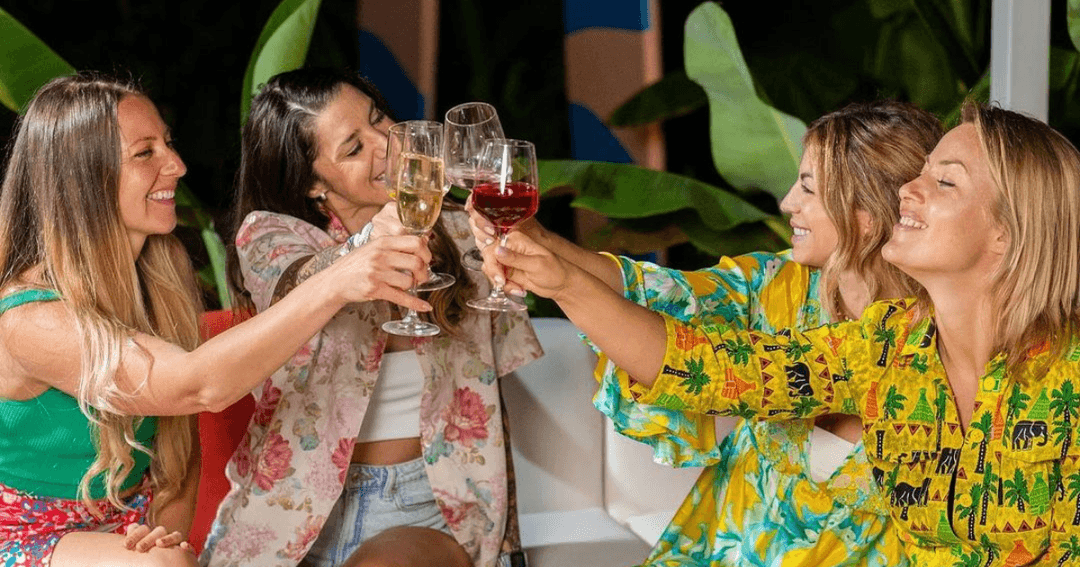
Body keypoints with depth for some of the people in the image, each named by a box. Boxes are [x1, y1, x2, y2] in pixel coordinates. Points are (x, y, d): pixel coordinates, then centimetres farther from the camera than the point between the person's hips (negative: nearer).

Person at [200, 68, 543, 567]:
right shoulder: (268, 235, -2)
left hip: (430, 510, 0)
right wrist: (372, 244, -49)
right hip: (304, 504, 0)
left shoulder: (457, 234, 5)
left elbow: (485, 393, 11)